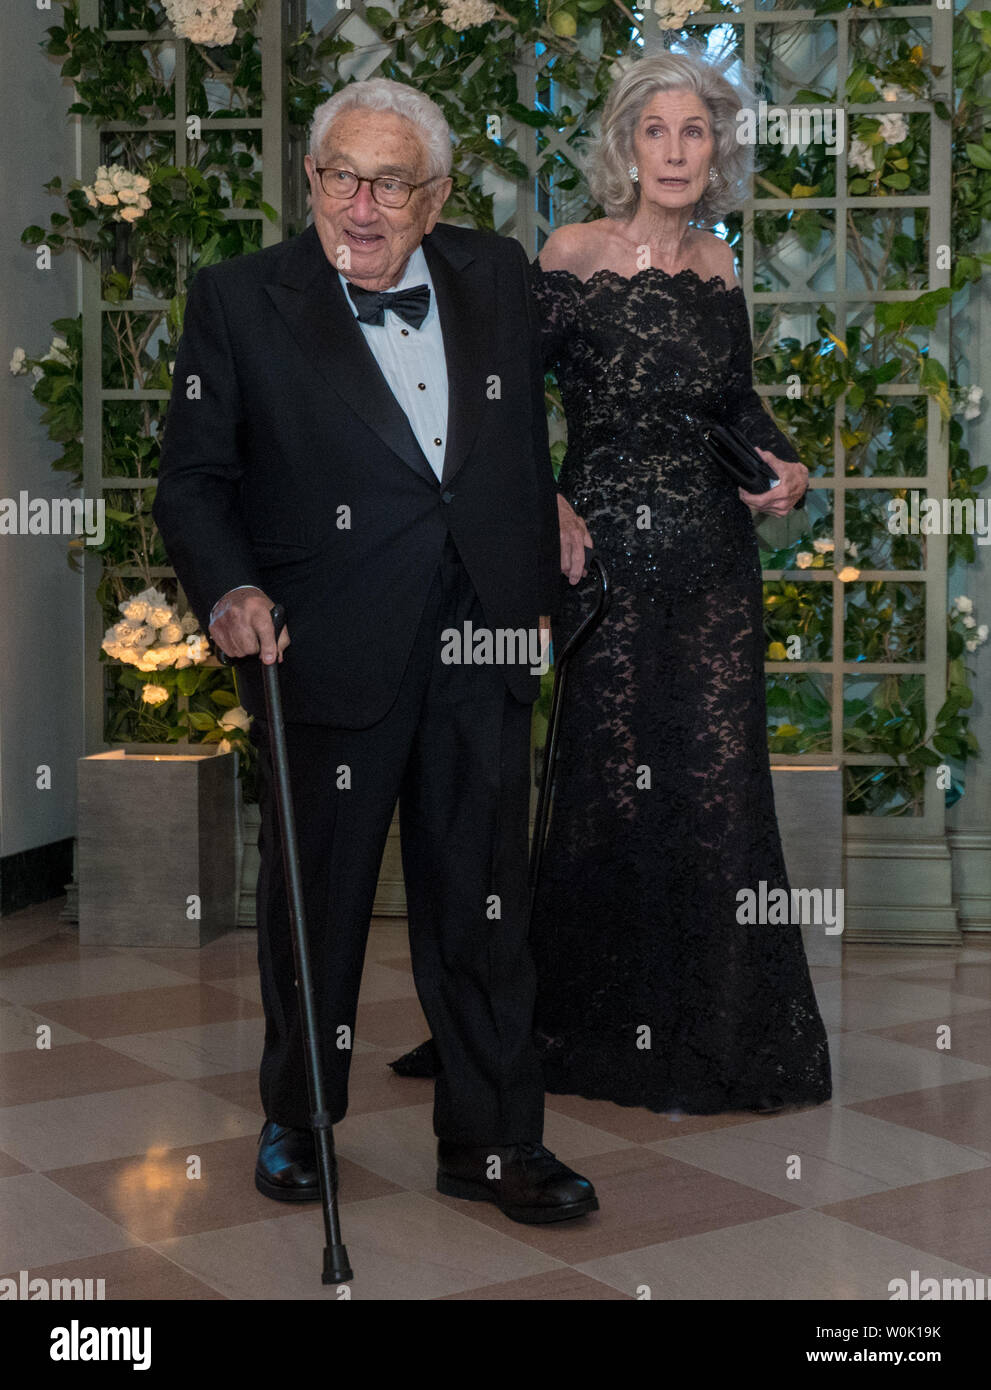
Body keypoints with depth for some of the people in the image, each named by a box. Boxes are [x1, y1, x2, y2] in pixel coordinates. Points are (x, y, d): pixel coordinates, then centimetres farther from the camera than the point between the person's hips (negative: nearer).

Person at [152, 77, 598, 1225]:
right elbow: (190, 477, -2)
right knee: (316, 903, 11)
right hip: (328, 656, -2)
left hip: (480, 654, 3)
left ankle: (491, 1142, 23)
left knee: (482, 909, 9)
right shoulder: (240, 300, -3)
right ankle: (294, 1124, 32)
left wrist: (535, 595, 17)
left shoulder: (496, 275, 7)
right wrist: (229, 588, -20)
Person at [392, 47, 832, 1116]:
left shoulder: (717, 267, 9)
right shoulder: (569, 259, -5)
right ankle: (611, 1034, 18)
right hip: (609, 548, -4)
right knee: (618, 782, -1)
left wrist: (785, 467, 4)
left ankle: (713, 1035, 22)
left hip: (715, 555, 5)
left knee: (717, 782, 5)